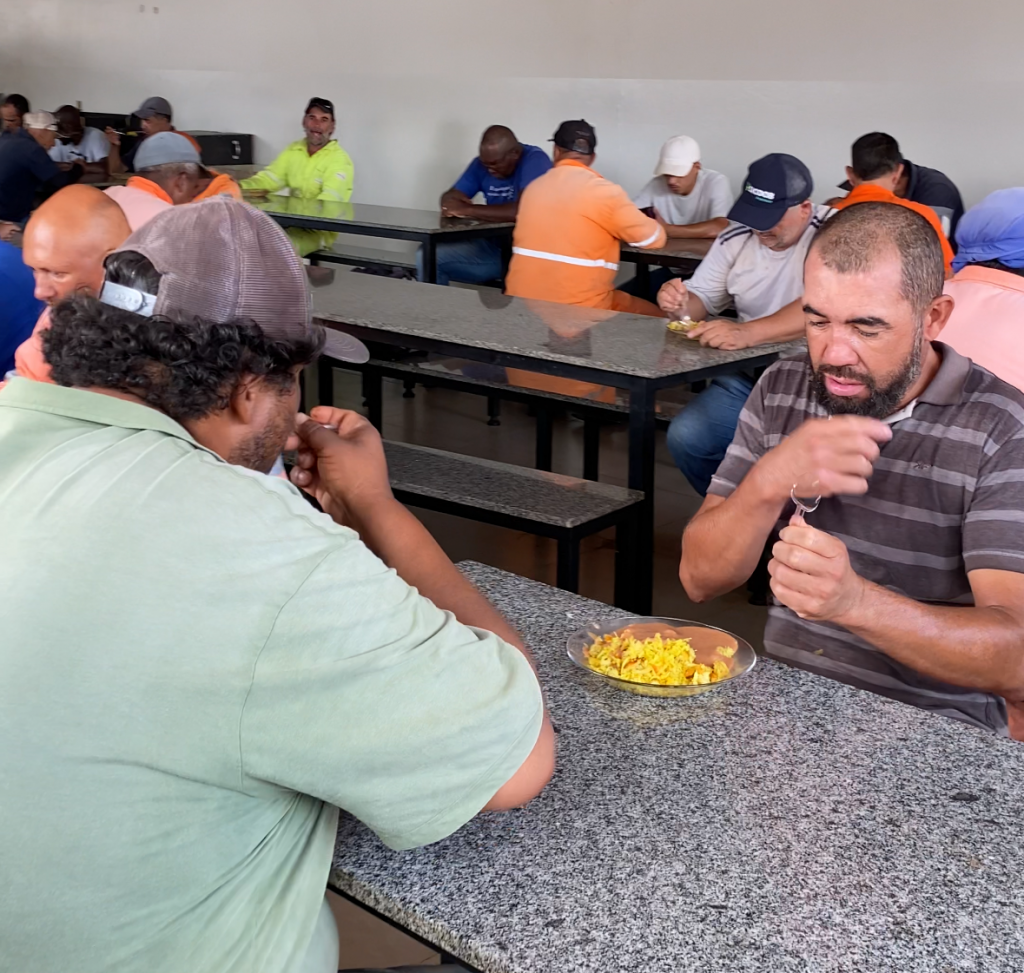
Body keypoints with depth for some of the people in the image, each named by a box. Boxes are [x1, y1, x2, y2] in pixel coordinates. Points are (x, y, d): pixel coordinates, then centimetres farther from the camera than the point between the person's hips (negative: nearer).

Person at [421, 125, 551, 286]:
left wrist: (467, 210, -24)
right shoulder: (483, 163, 5)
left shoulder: (535, 160, -17)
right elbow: (449, 198, 7)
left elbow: (522, 211, -32)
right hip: (492, 247, 7)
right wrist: (452, 205, -20)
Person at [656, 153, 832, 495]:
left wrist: (747, 333, -42)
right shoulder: (736, 240, 6)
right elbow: (702, 301, 14)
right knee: (685, 437, -15)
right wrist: (680, 303, -13)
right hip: (747, 377, 6)